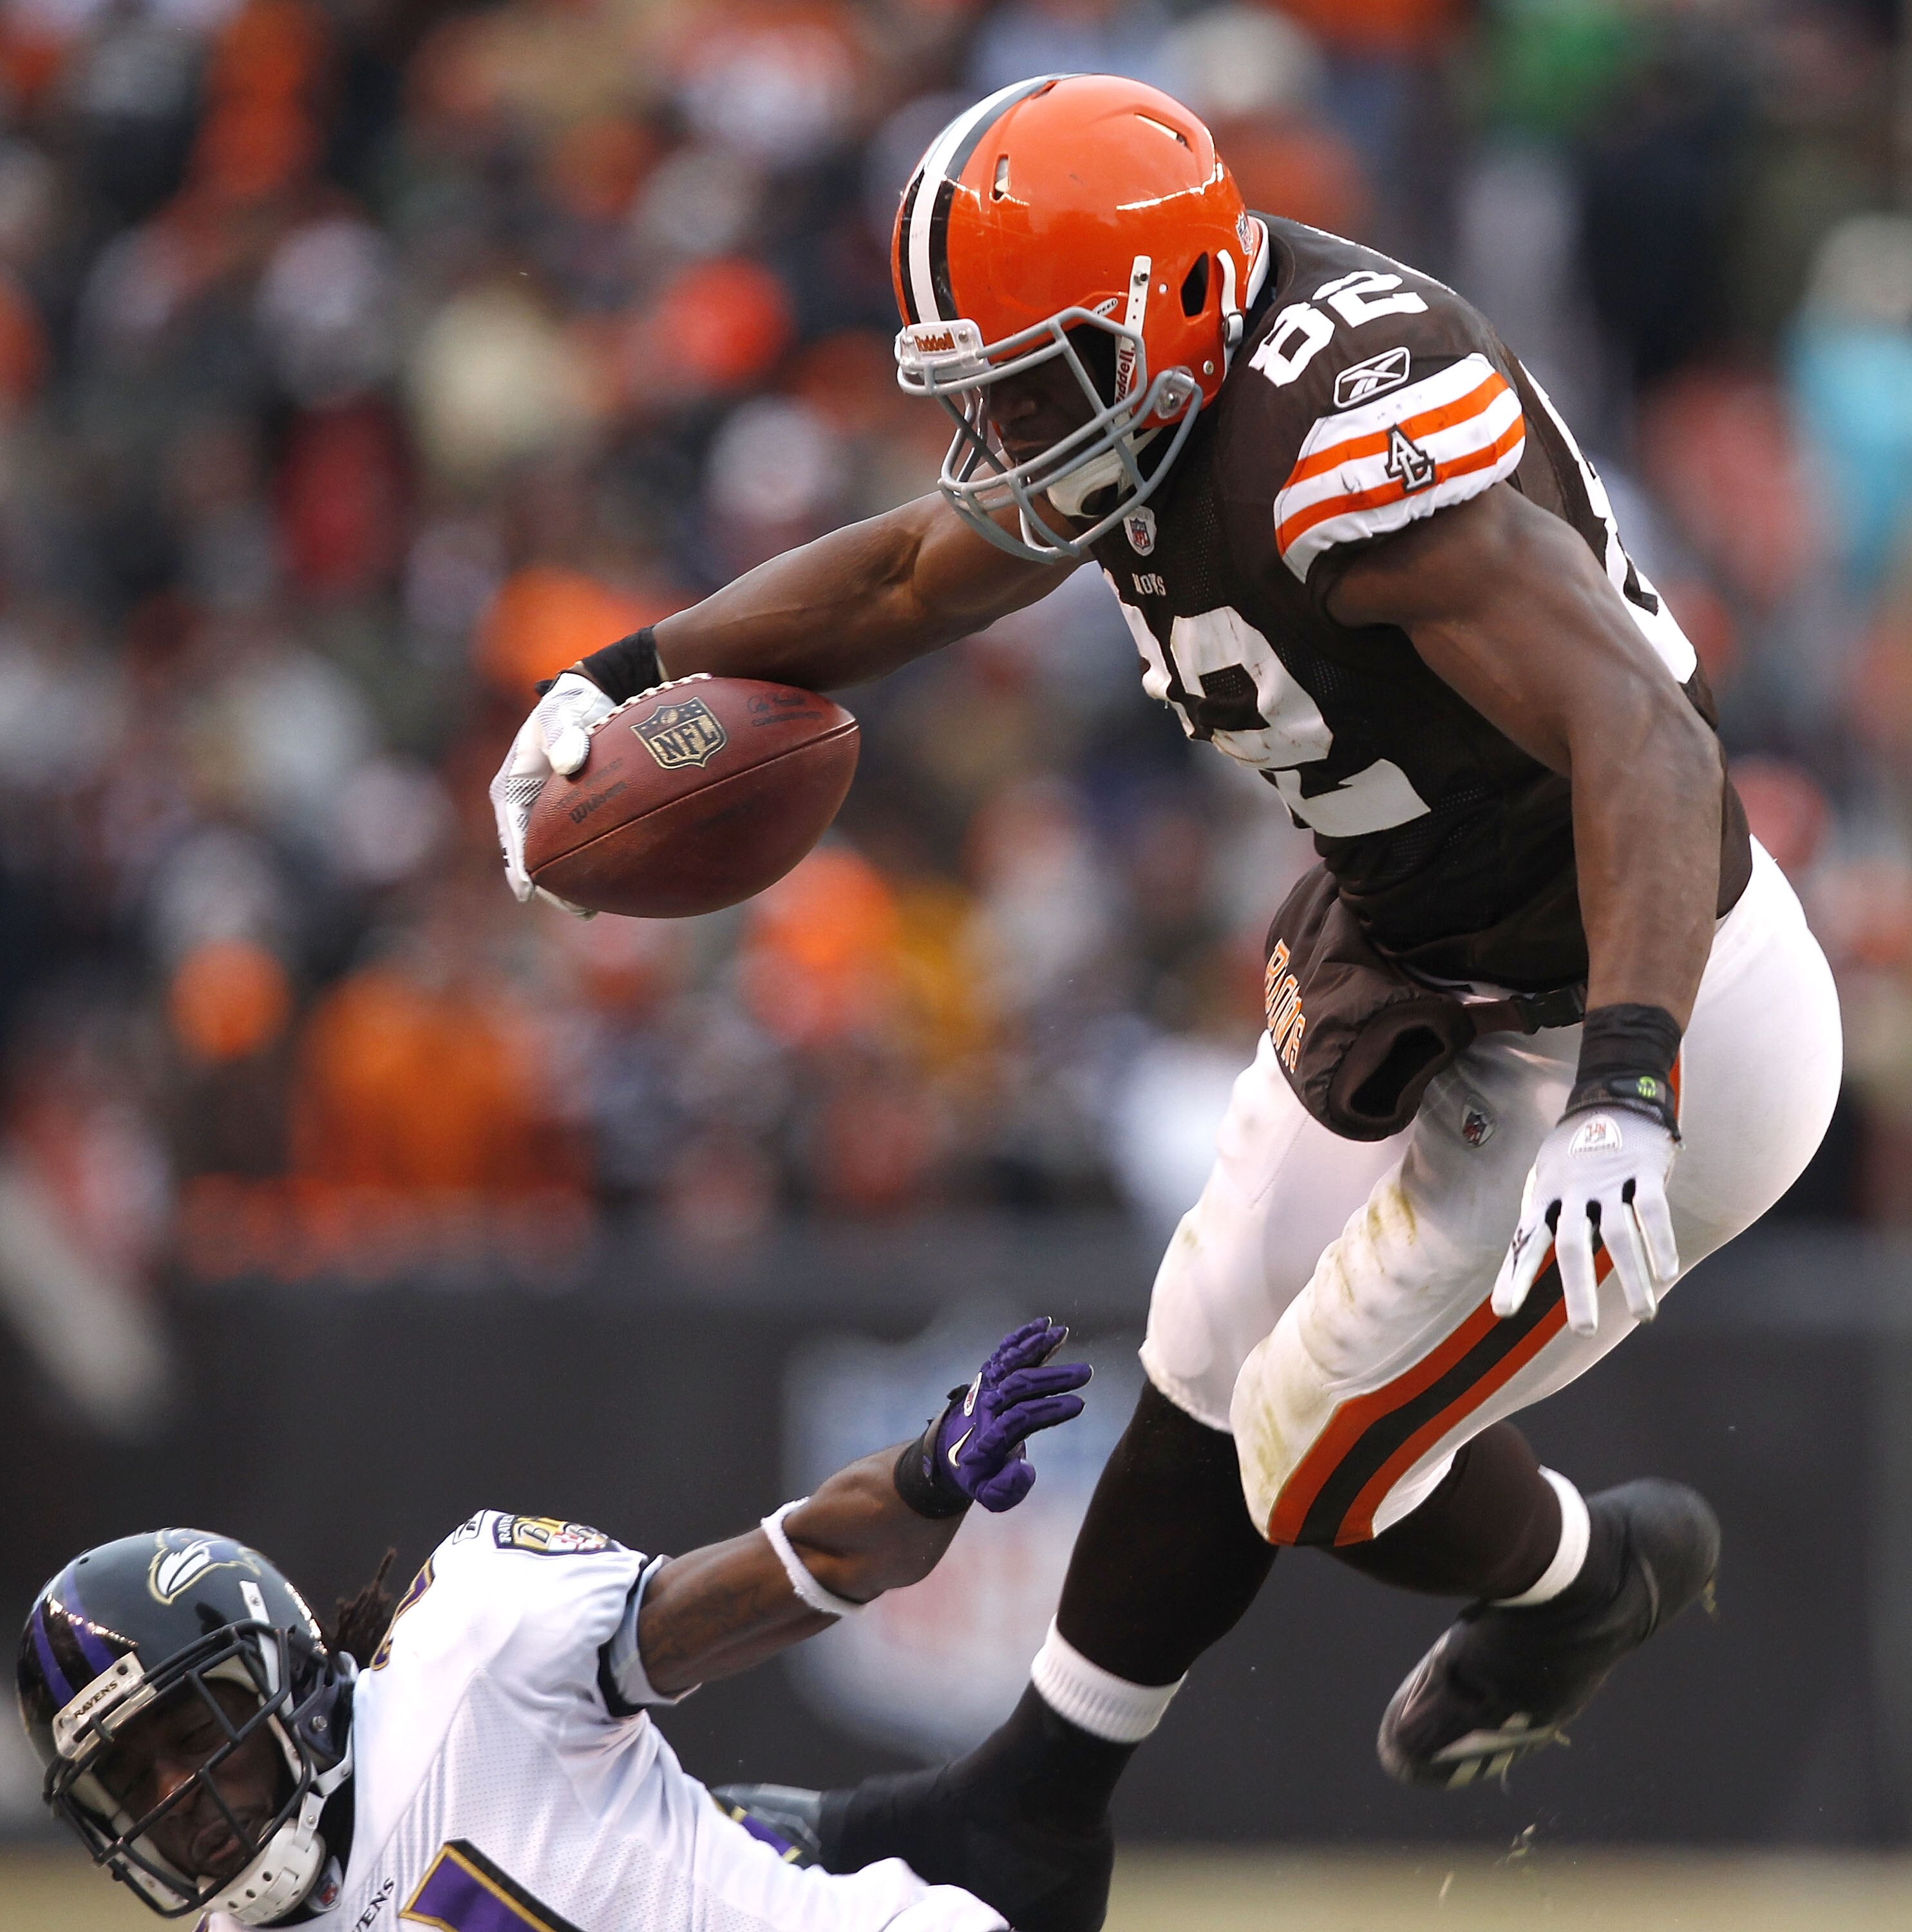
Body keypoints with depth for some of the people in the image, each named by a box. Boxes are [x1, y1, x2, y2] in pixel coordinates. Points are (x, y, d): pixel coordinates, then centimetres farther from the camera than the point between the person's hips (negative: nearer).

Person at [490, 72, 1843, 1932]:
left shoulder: (1356, 445, -35)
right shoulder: (1147, 376, -5)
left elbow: (1646, 747, -43)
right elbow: (911, 572, 15)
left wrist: (1623, 1098, -52)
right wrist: (631, 677, 11)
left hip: (1647, 1006, -9)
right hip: (1413, 957, 9)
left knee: (1320, 1464, 3)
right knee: (1212, 1362, 20)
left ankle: (1588, 1571, 35)